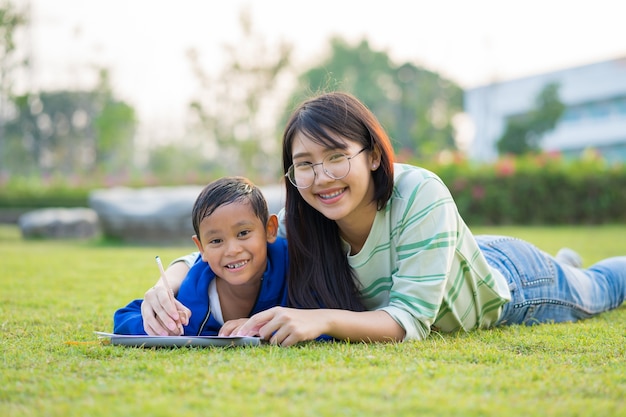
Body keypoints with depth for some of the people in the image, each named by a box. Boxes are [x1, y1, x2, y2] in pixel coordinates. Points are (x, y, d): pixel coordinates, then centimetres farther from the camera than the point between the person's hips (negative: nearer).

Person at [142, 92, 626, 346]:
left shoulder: (422, 195, -45)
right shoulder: (301, 223, -31)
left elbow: (413, 318, -47)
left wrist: (325, 319, -61)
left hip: (509, 286, -4)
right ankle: (566, 261, 65)